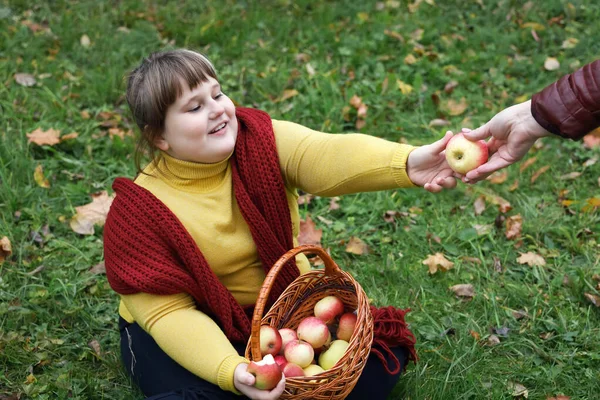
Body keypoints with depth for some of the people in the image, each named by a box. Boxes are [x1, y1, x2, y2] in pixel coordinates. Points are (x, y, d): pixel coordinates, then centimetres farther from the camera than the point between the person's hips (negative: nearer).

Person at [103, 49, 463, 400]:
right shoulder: (141, 209, -19)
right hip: (193, 331, -3)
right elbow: (168, 311, -22)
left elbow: (326, 157, -34)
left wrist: (406, 163, -56)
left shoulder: (262, 140, -13)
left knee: (380, 357, -9)